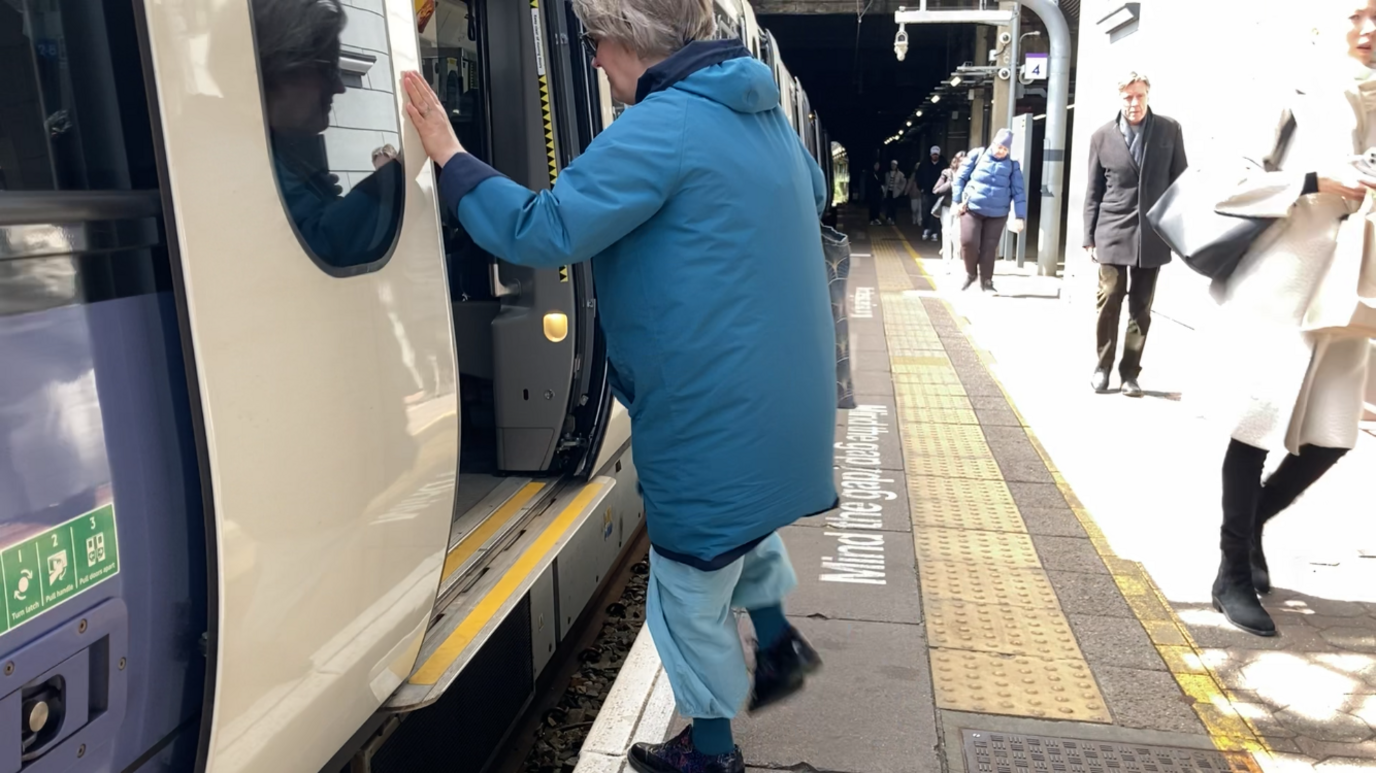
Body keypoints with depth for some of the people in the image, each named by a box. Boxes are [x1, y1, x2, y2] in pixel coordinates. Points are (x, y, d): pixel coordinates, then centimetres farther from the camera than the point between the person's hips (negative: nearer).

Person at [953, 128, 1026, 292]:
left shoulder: (1012, 165, 4)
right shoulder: (977, 155, 2)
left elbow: (1019, 192, 2)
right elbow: (960, 177, 5)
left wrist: (1019, 216, -6)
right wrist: (958, 200, -2)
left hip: (997, 214, 1)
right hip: (972, 209, -1)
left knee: (989, 248, 2)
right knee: (968, 242, -12)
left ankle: (986, 282, 16)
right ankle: (970, 273, 13)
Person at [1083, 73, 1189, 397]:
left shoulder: (1169, 130, 3)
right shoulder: (1102, 136, 1)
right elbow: (1093, 191, 4)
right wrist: (1089, 236, 1)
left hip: (1152, 233, 1)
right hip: (1113, 233, -1)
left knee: (1141, 307, 5)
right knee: (1108, 301, -1)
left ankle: (1130, 372, 13)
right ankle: (1103, 366, 14)